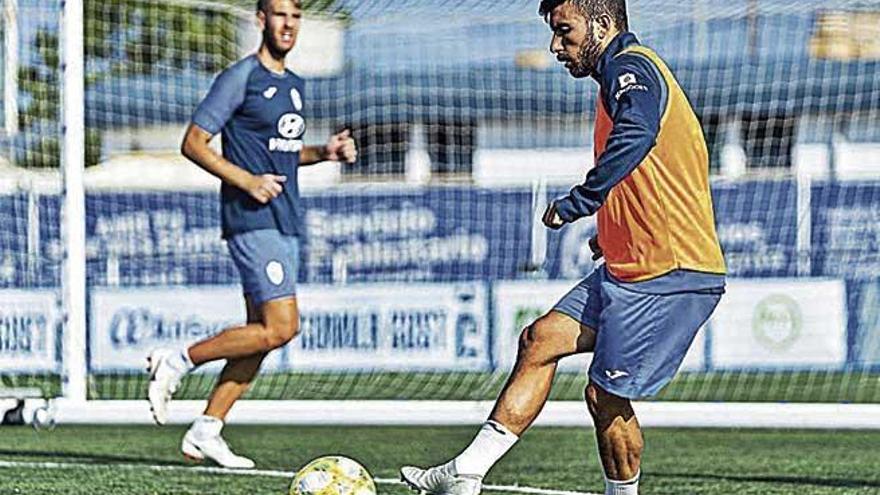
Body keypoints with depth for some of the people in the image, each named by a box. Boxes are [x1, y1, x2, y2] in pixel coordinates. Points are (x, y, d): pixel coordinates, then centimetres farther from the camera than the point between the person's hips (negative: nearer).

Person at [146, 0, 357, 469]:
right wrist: (246, 180, -19)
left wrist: (325, 152, 12)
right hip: (254, 220, -9)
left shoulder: (292, 84, 18)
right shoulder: (240, 78, -8)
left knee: (263, 332, 5)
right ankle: (175, 362, -6)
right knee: (280, 327, -17)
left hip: (285, 222, 9)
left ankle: (206, 431, 9)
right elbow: (193, 143, -10)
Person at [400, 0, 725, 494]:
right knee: (541, 340, 7)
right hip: (628, 269, 10)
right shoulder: (623, 74, 19)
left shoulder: (631, 69, -14)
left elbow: (634, 138, -36)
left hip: (669, 275, -10)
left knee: (605, 395, -3)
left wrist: (573, 206, -30)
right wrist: (615, 234, 25)